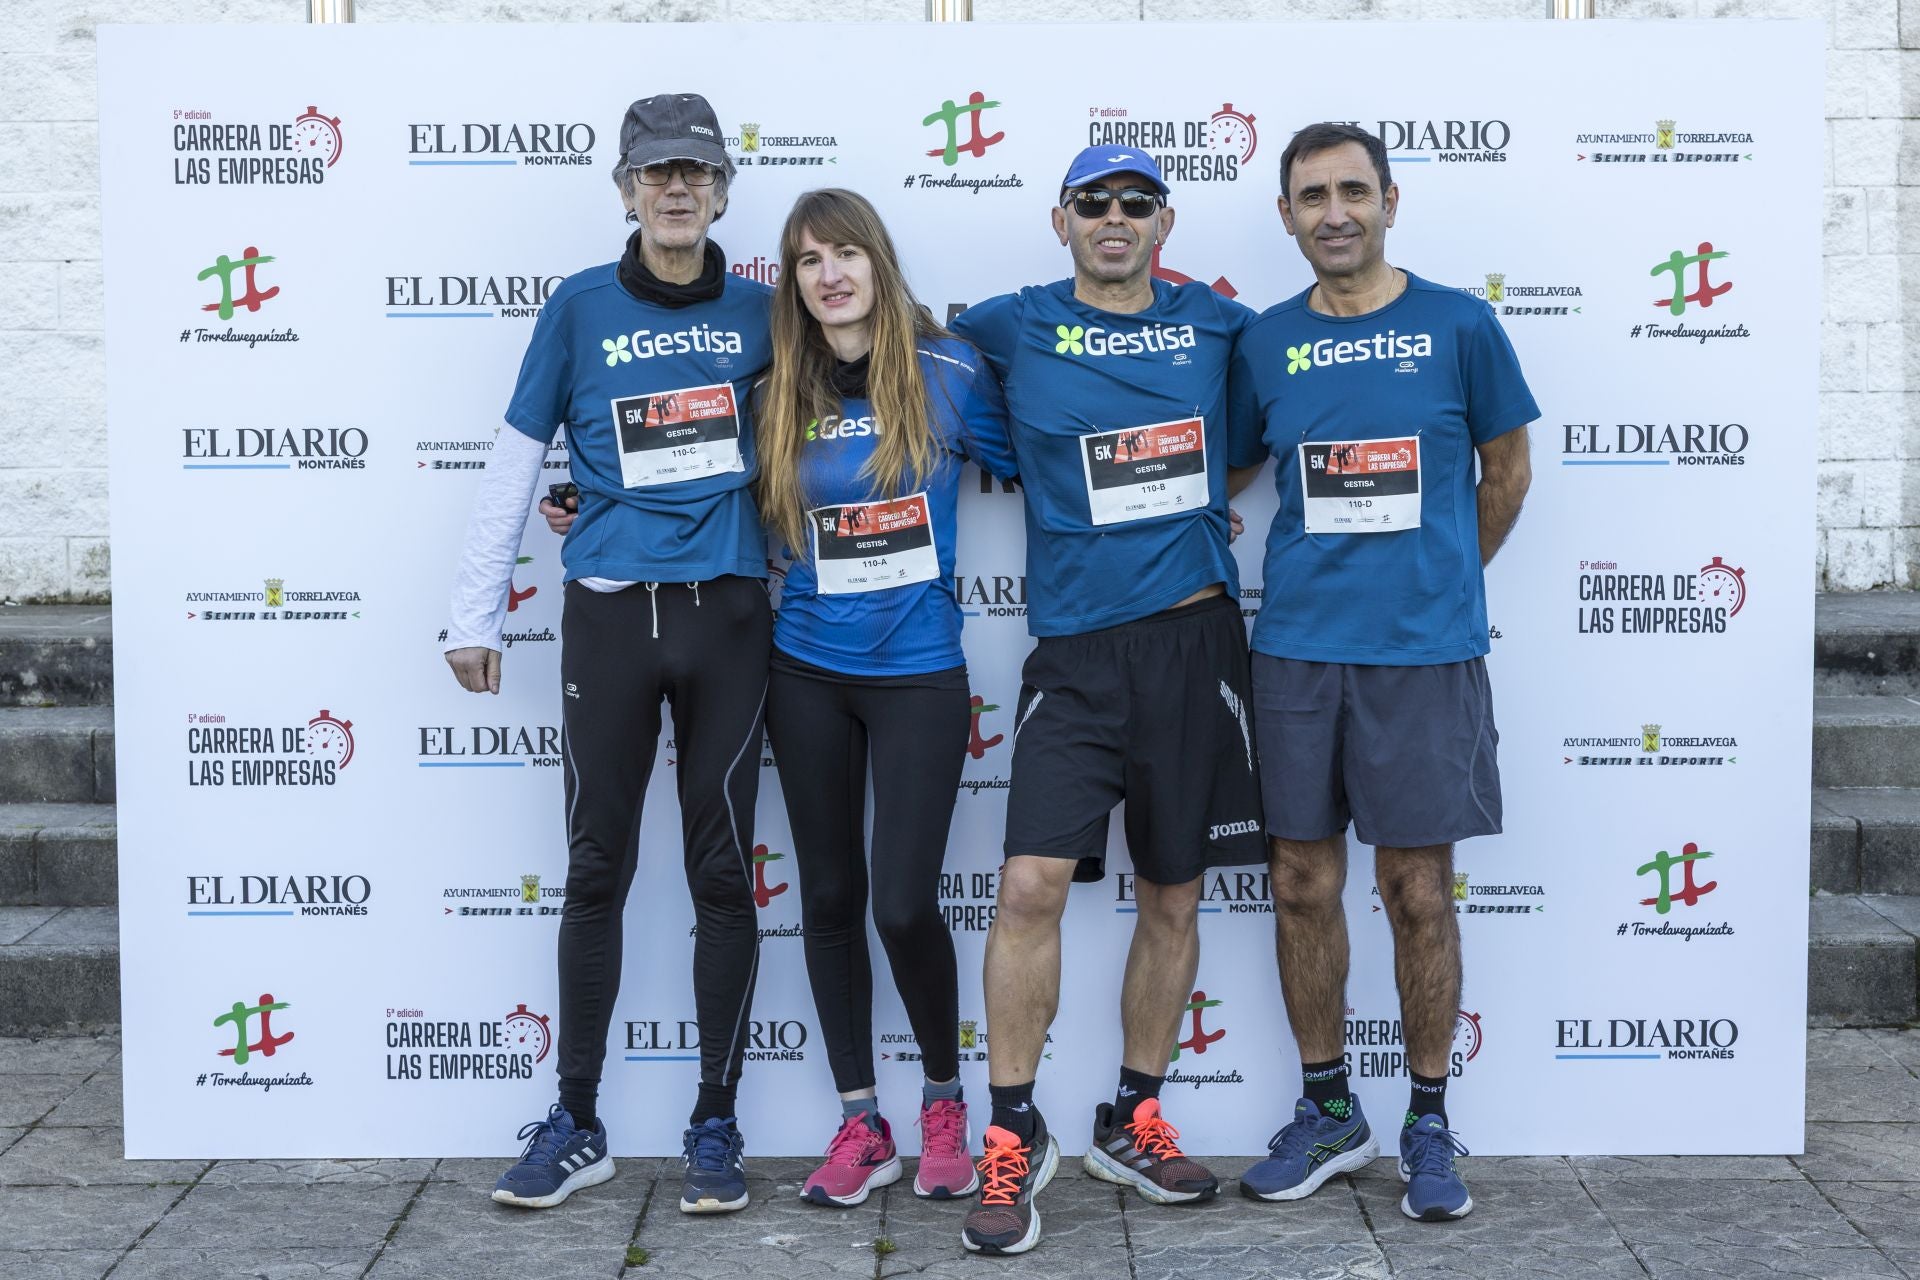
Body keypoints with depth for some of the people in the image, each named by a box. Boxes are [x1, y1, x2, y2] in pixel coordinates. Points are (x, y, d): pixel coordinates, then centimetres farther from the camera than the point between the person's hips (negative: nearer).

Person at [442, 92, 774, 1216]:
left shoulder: (760, 311, 7)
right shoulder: (581, 308, 4)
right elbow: (516, 462, 7)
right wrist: (475, 615, 5)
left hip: (728, 616, 1)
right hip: (609, 616, -1)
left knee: (723, 872, 4)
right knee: (598, 869, 4)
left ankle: (716, 1126, 15)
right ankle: (578, 1125, 14)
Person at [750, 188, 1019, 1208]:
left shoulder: (947, 371, -4)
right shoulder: (777, 394, 3)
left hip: (919, 674, -3)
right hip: (808, 674, 3)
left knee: (905, 902, -6)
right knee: (830, 897, 8)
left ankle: (945, 1101, 20)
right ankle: (860, 1124, 21)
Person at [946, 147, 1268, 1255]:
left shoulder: (1219, 324, 8)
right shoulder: (1012, 329, 3)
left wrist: (1204, 493, 11)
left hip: (1196, 638, 2)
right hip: (1077, 649, -2)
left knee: (1174, 896, 9)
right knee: (1033, 883, -13)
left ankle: (1134, 1121, 24)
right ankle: (1015, 1136, 1)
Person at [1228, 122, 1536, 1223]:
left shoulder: (1459, 326, 0)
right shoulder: (1265, 344, 5)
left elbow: (1507, 474, 10)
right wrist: (1330, 578, 9)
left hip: (1426, 653, -2)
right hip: (1298, 648, 2)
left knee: (1420, 893, 3)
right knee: (1305, 885, 8)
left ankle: (1430, 1125, 18)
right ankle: (1329, 1112, 24)